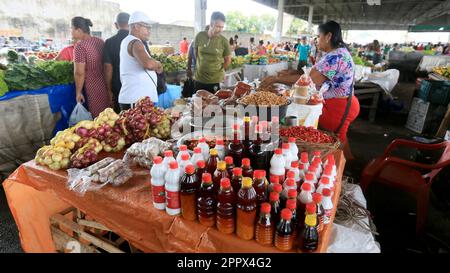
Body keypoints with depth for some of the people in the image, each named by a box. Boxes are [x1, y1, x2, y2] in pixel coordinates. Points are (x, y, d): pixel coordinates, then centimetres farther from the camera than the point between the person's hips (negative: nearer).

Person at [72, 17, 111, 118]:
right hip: (107, 84, 7)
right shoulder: (100, 41, 8)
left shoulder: (80, 46, -13)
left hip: (93, 87, -7)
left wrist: (78, 92, -6)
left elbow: (79, 73, -15)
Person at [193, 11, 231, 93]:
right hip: (199, 79, 2)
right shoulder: (200, 36, -2)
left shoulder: (223, 41, -7)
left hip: (215, 80, -2)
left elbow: (228, 60, 4)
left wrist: (219, 70, 9)